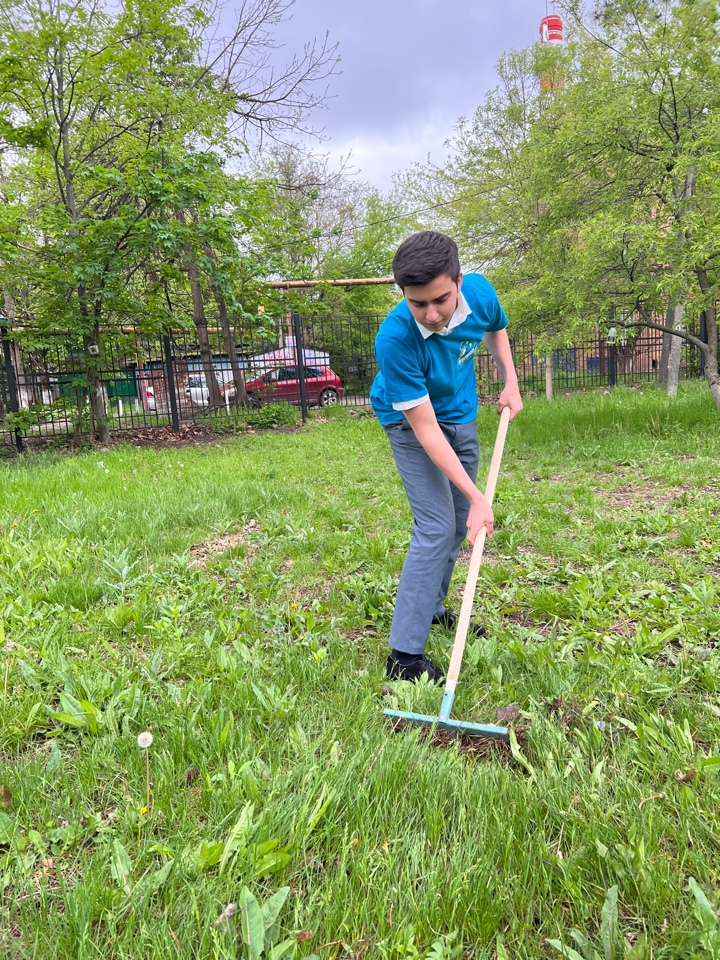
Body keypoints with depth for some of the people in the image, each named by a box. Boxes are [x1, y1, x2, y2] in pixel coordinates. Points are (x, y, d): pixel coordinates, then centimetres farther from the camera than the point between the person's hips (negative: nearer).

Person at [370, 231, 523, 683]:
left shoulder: (479, 290, -22)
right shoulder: (395, 339, -37)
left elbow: (497, 329, 7)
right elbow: (425, 429, -32)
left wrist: (511, 382, -4)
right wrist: (477, 498, -32)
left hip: (462, 416, 6)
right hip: (413, 424, -6)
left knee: (461, 523, 14)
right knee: (437, 529, -17)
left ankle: (432, 608, 34)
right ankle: (405, 654, -9)